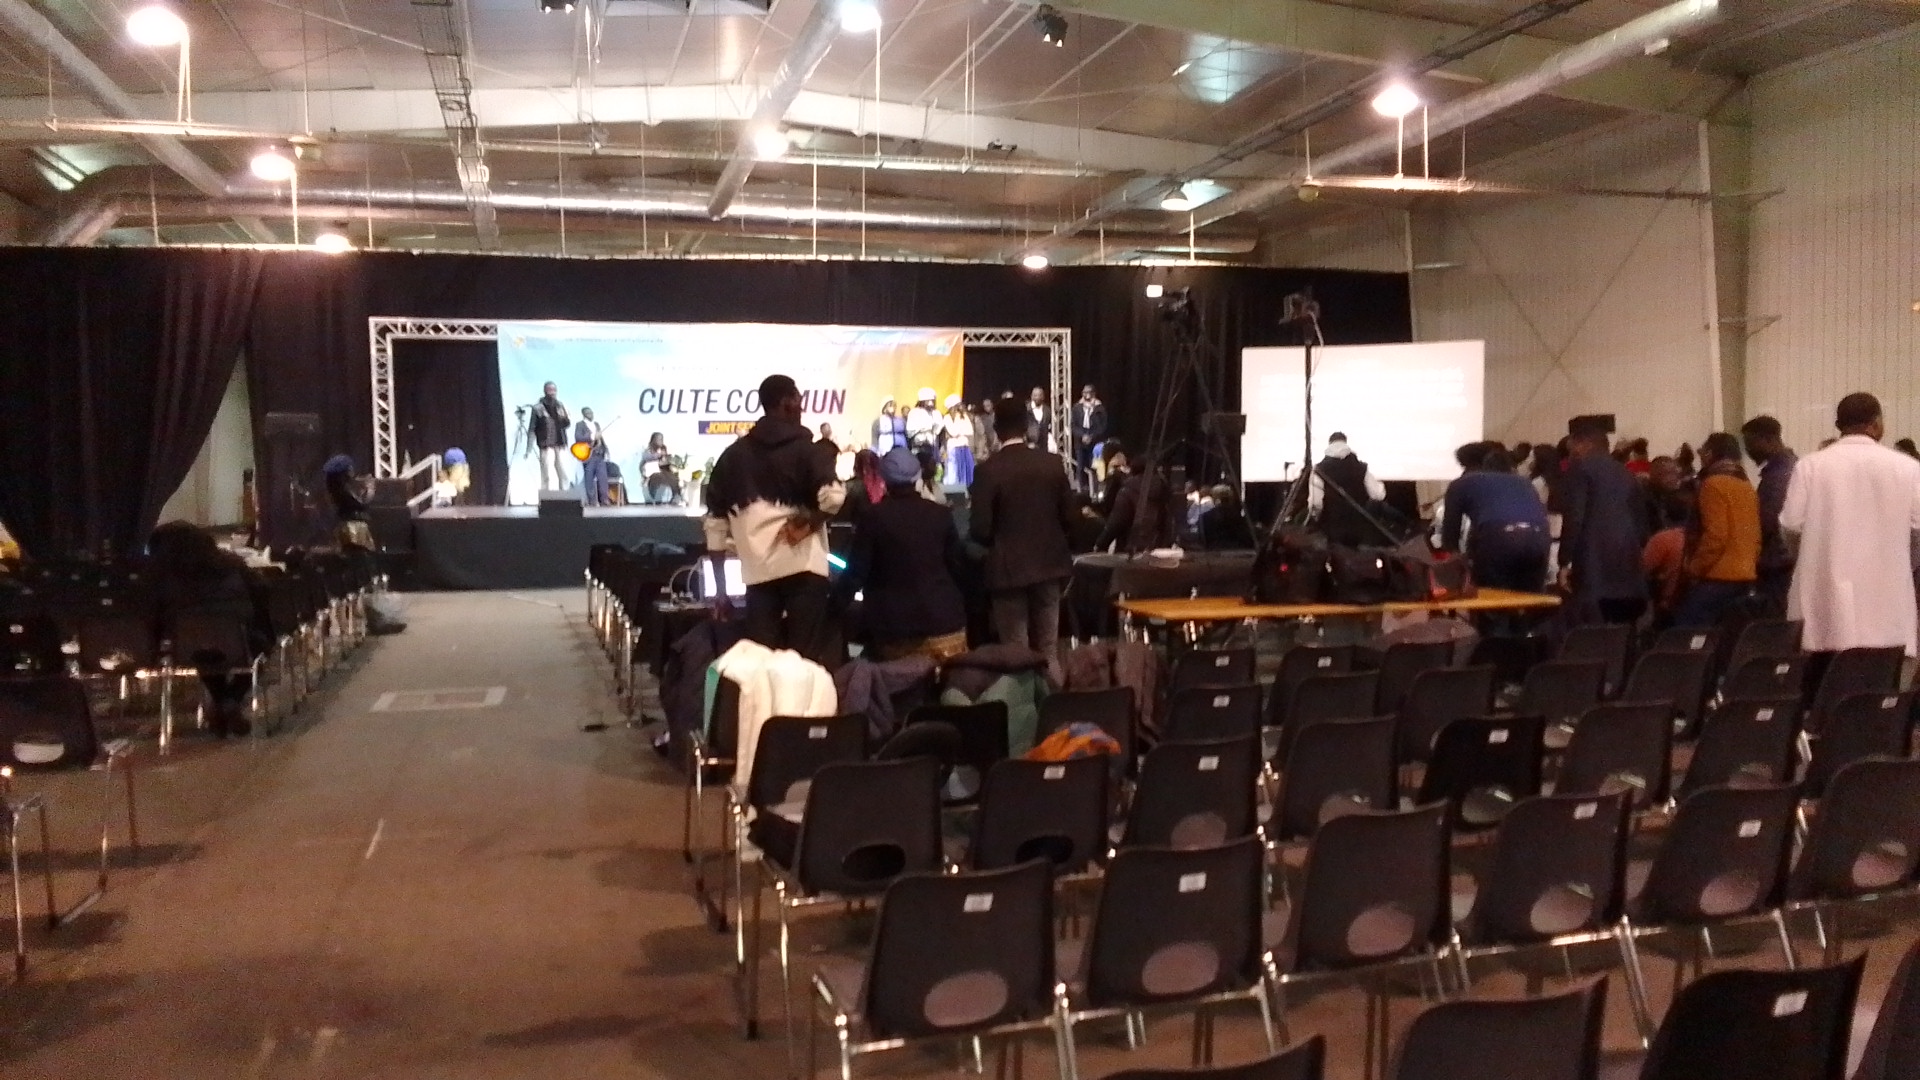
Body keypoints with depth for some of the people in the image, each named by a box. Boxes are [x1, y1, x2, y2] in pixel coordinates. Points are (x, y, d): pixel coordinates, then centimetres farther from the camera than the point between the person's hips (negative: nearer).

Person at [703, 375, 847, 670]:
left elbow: (715, 523, 12)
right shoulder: (805, 449, 0)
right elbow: (833, 498, -19)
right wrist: (808, 522, 1)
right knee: (809, 659, -1)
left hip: (757, 573, 4)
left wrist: (720, 589, 16)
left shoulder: (733, 455, 14)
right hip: (802, 567, -4)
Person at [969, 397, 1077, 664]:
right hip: (1049, 563, 4)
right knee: (1048, 648, 12)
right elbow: (1069, 516, 3)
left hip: (1009, 568, -4)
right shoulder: (1052, 463, -1)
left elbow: (980, 529, -13)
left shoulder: (988, 470, -12)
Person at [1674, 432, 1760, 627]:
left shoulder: (1714, 484, -10)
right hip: (1744, 576, 9)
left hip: (1716, 576, -9)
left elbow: (1715, 535, -18)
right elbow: (1755, 535, 15)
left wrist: (1694, 569, -12)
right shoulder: (1748, 488, 16)